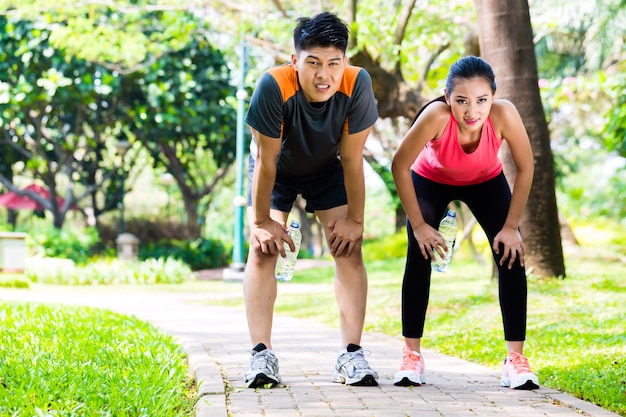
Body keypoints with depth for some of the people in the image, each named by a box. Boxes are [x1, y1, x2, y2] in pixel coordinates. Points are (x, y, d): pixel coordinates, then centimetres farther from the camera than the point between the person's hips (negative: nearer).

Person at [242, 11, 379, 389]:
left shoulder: (357, 84, -34)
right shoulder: (274, 87, -38)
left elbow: (352, 158, -22)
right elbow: (266, 160, -27)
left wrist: (355, 219, -15)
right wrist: (262, 221, -18)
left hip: (327, 169, 1)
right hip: (277, 169, -1)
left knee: (349, 250, -10)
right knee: (263, 250, -15)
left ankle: (352, 355, -7)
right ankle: (262, 355, -14)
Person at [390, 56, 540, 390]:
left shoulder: (504, 114, -38)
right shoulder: (436, 116, -41)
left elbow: (525, 168, -22)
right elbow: (400, 165, -28)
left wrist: (511, 227, -19)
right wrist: (419, 225, -22)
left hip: (486, 181, 1)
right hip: (431, 180, -1)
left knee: (511, 257, -11)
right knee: (419, 258, -13)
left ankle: (516, 359, -6)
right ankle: (411, 356, -2)